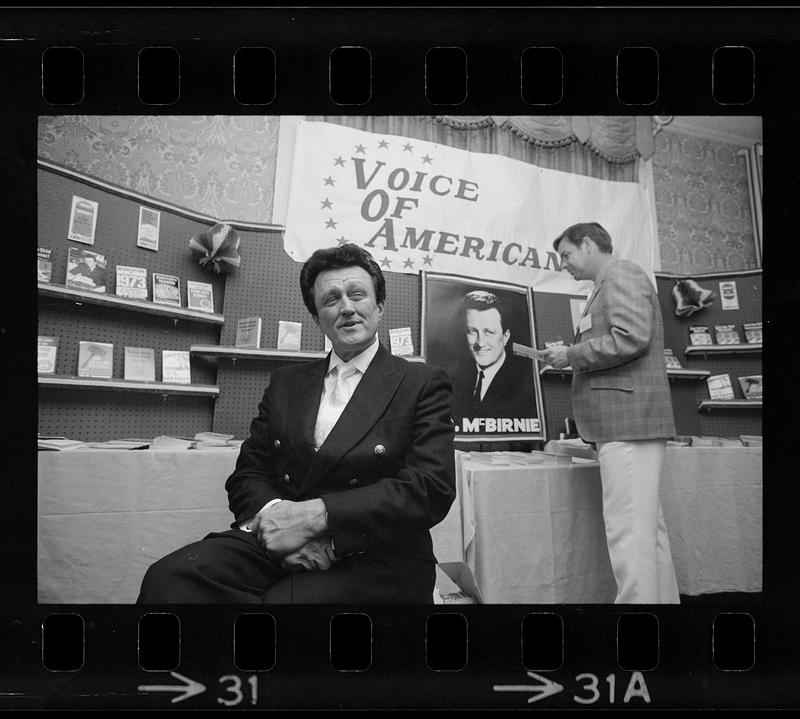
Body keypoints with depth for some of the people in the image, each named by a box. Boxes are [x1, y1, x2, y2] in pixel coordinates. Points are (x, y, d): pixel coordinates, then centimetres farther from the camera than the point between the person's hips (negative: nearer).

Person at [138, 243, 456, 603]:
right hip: (278, 544, 4)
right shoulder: (286, 381, 18)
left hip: (374, 562, -3)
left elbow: (432, 489, -9)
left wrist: (316, 515, -18)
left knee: (282, 599, -34)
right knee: (169, 577, -24)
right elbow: (248, 473, 13)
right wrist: (274, 515, -12)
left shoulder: (423, 383, 4)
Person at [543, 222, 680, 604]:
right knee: (647, 526, 12)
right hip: (622, 420, 10)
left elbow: (630, 338, -19)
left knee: (628, 529, -10)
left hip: (629, 420, -10)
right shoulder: (609, 285, 25)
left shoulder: (621, 275, -4)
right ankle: (663, 599, 19)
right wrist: (572, 357, 13)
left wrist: (571, 355, -10)